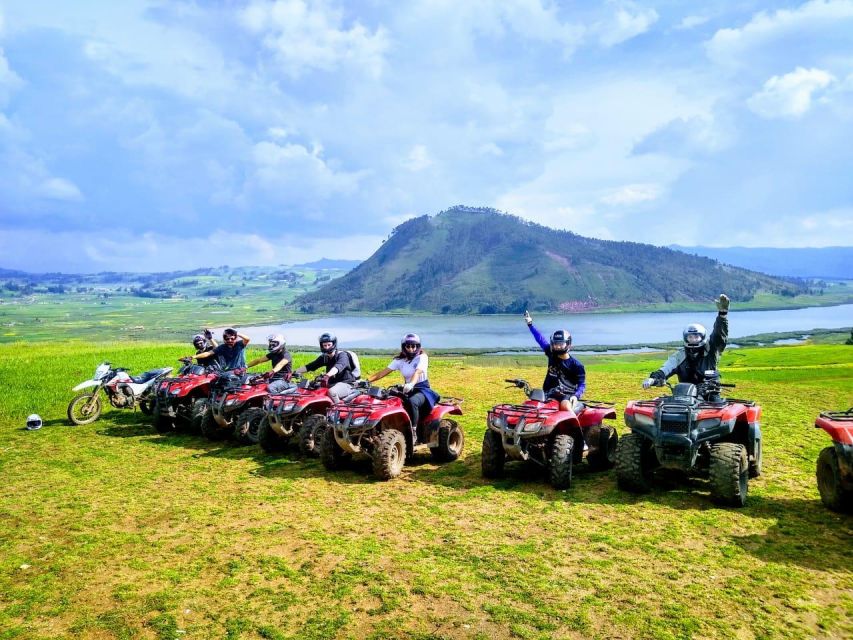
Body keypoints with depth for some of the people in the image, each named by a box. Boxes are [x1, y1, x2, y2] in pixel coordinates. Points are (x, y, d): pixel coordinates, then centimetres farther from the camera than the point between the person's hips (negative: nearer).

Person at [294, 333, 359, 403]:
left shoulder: (342, 355, -12)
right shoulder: (324, 357, 10)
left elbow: (338, 366, -33)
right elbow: (310, 366, 3)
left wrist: (327, 375, -52)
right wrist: (295, 372, -12)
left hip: (345, 384, -7)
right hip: (332, 383, 7)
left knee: (331, 392, -35)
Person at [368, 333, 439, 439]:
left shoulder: (422, 357, -8)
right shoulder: (399, 360, 6)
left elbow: (418, 372, -28)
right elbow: (383, 372, -1)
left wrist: (411, 384, -48)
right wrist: (367, 381, -14)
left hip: (422, 389, -5)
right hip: (407, 390, 5)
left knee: (412, 402, -37)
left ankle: (413, 432, -28)